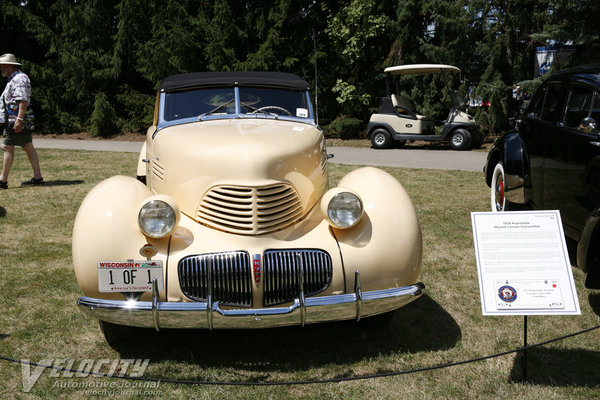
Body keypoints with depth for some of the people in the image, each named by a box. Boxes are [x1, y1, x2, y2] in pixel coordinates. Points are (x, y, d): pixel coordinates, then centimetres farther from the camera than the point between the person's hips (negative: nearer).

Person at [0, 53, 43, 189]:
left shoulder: (19, 78, -12)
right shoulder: (13, 79, 22)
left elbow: (23, 101, -22)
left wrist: (19, 119, -27)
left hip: (15, 120, -10)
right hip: (14, 120, 10)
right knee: (28, 147, 7)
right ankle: (37, 177, 8)